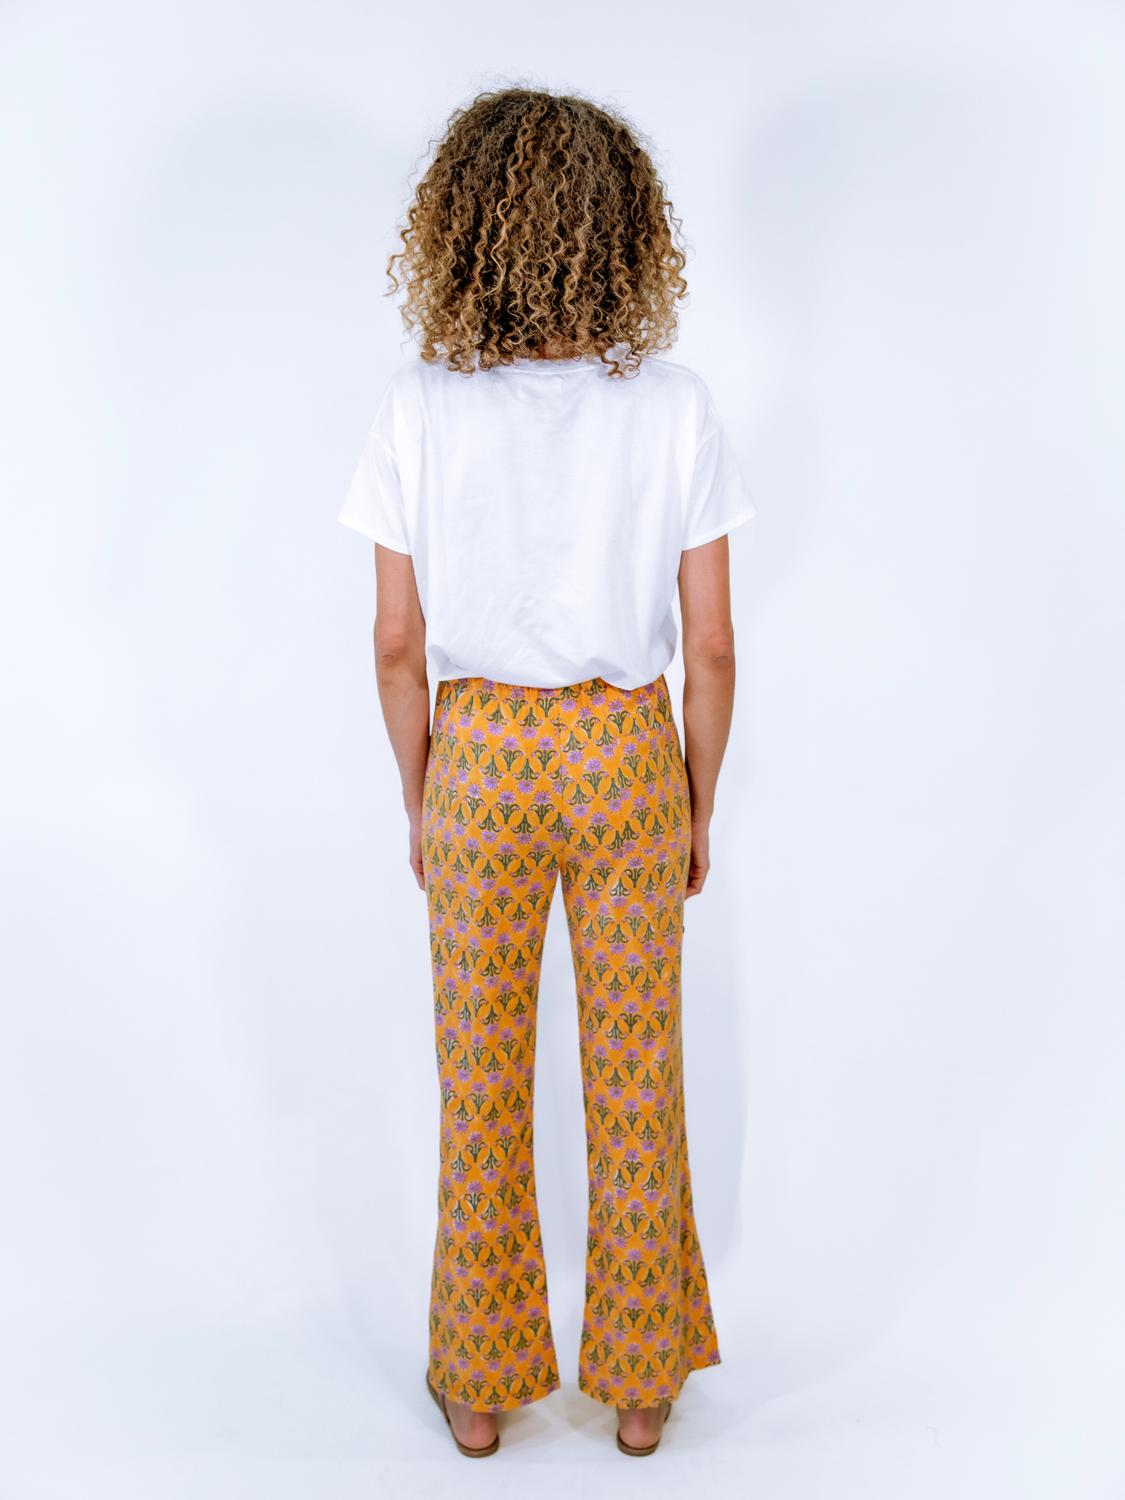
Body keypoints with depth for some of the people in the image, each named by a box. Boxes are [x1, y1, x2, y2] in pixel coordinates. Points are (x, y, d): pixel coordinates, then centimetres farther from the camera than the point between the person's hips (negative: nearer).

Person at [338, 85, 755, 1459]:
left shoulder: (417, 410, -10)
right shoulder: (674, 407, -9)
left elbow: (398, 645, -5)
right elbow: (713, 647, -6)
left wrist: (420, 802, 10)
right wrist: (697, 812, 8)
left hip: (481, 754, 0)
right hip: (629, 751, 0)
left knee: (481, 1081, 14)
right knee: (636, 1080, 14)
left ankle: (479, 1386, 31)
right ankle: (640, 1382, 31)